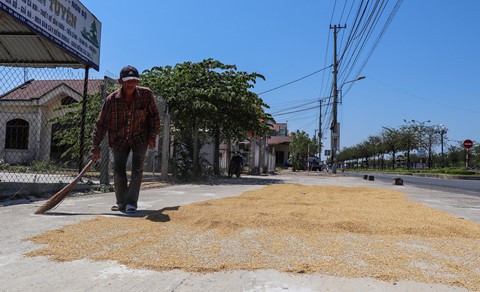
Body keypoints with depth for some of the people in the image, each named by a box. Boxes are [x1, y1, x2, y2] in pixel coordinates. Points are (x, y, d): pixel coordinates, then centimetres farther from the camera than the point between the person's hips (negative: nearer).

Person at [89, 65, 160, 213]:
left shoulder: (146, 94, -15)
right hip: (119, 139, 1)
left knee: (137, 170, -7)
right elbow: (101, 123, -10)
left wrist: (153, 136, -6)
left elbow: (154, 115, 0)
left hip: (140, 137, -1)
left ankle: (131, 202, 2)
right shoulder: (112, 99, -15)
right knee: (118, 171, 1)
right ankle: (122, 203, 16)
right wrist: (96, 147, -12)